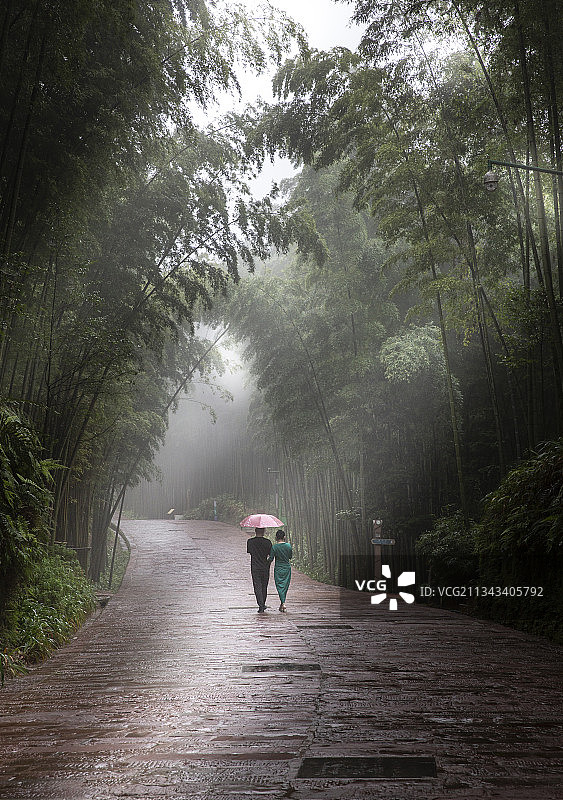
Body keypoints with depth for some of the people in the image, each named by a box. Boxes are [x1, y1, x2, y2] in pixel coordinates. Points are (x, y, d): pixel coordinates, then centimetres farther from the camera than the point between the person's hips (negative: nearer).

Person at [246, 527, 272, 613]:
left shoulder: (250, 541, -5)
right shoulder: (267, 542, -7)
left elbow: (249, 551, 8)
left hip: (255, 568, -1)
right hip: (265, 567, 1)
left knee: (257, 587, -1)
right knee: (264, 587, 15)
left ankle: (261, 606, -11)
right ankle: (263, 605, 25)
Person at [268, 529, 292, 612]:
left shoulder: (274, 547, -11)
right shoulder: (288, 545, -4)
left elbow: (271, 559, -10)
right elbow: (290, 556, 8)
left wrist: (269, 556, 9)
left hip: (278, 569, -2)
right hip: (287, 568, 3)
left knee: (280, 586, 0)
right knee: (285, 586, 12)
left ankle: (283, 603, -17)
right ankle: (282, 603, 19)